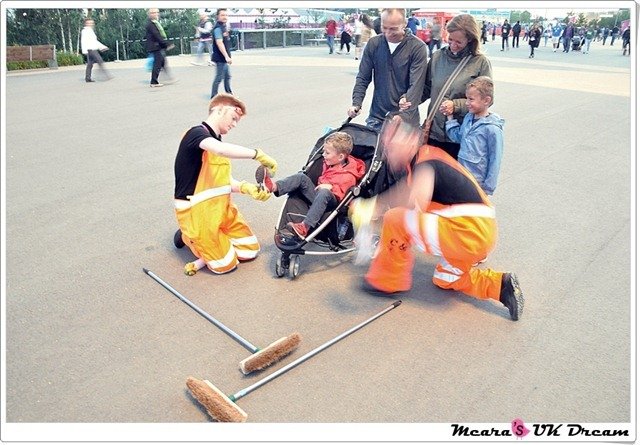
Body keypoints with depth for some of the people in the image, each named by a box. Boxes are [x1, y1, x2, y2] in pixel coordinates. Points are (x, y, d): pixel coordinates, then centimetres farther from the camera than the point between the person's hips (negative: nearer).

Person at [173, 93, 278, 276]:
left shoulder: (216, 142, 13)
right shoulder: (196, 133, -16)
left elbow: (225, 182, 4)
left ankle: (204, 239, 24)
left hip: (220, 208, 9)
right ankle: (188, 237, 19)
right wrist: (258, 154, -33)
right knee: (225, 264, -2)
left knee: (250, 250, 7)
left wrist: (246, 187, -16)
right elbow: (221, 150, -40)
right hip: (195, 212, -8)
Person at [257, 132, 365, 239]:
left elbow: (342, 193, -15)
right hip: (318, 195, 8)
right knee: (301, 177, -7)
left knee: (324, 193, -41)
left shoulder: (349, 175, -8)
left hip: (332, 201, -8)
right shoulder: (328, 164, 16)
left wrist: (331, 187, -25)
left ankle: (305, 226, -54)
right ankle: (274, 187, -33)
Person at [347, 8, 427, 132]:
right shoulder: (373, 44, 0)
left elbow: (416, 86, -16)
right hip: (377, 117, 3)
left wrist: (403, 117, -26)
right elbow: (363, 78, 5)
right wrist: (356, 103, -10)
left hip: (405, 119, -3)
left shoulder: (417, 47, -11)